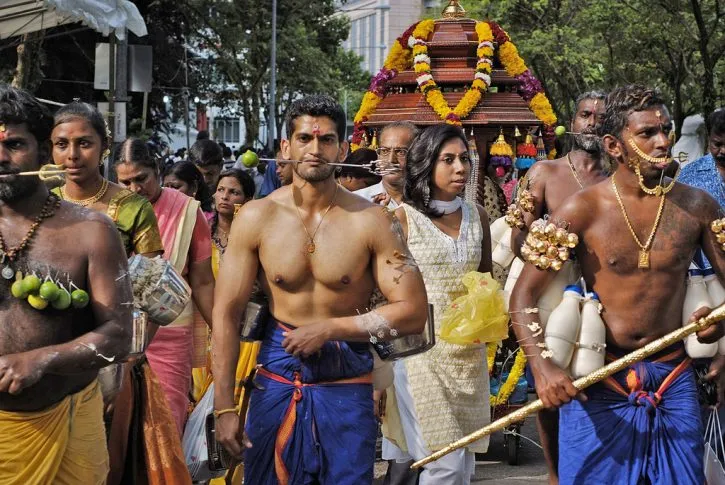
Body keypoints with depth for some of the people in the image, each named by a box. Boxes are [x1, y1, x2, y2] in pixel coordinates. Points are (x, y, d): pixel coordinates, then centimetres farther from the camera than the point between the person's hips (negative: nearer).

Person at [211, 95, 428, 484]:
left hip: (347, 384, -1)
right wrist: (224, 406, -9)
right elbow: (226, 313, -4)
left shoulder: (371, 221, -7)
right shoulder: (257, 218, -4)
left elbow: (413, 312, -7)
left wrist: (329, 328, -14)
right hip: (277, 380, 1)